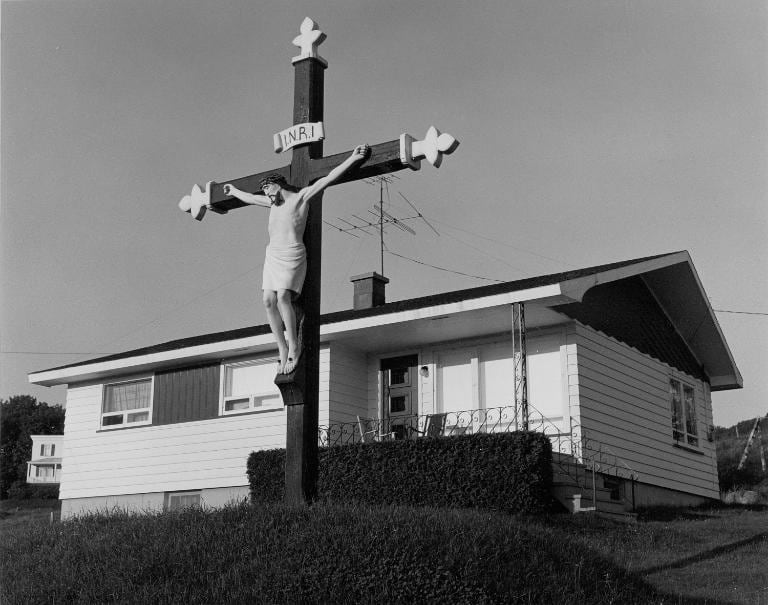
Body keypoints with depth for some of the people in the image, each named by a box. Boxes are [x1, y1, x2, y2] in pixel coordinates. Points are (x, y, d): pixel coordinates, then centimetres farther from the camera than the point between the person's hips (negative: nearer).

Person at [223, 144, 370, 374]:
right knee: (269, 300, -7)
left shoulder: (301, 196, 2)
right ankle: (283, 349, -2)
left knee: (283, 296, -22)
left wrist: (353, 158, -10)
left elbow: (328, 178, -4)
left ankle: (294, 346, -14)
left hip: (292, 254, -7)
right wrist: (233, 191, 55)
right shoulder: (273, 203, 21)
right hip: (272, 254, 7)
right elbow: (250, 198, 40)